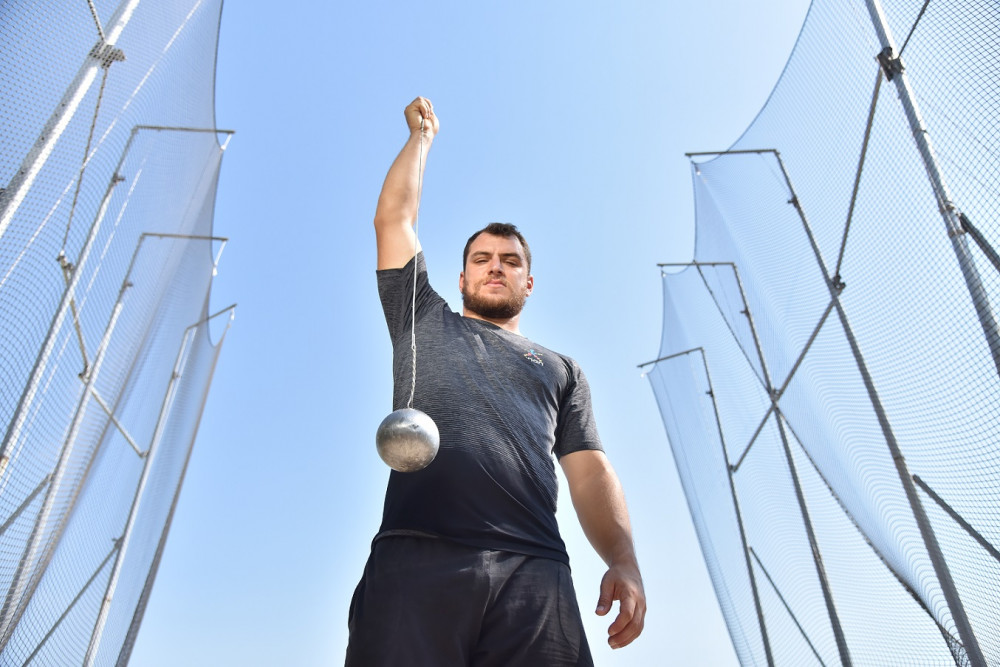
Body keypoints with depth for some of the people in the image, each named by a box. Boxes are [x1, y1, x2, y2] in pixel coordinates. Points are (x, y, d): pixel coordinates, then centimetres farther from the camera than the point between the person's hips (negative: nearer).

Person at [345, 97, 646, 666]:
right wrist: (422, 135, 36)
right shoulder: (426, 323, 26)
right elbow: (394, 219, 25)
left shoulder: (562, 371, 26)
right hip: (415, 557, 0)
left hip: (533, 572, 1)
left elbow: (591, 471, 14)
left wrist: (624, 562, -3)